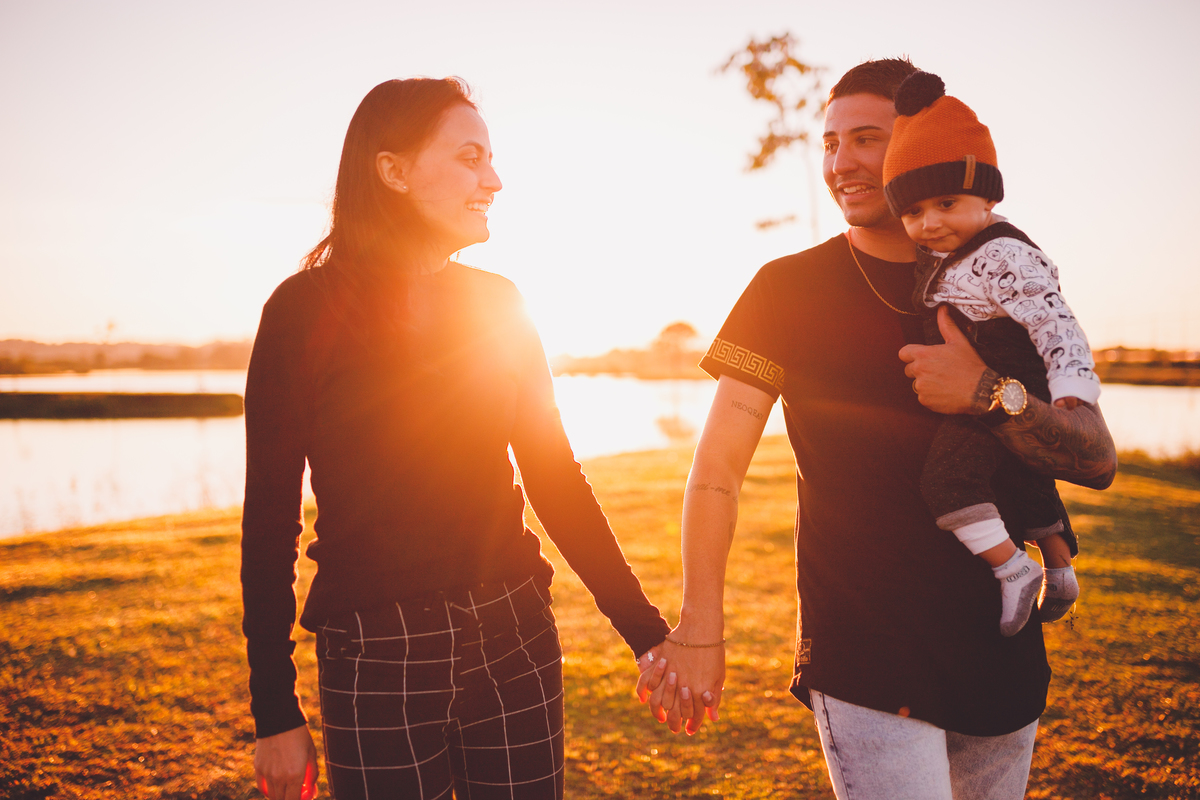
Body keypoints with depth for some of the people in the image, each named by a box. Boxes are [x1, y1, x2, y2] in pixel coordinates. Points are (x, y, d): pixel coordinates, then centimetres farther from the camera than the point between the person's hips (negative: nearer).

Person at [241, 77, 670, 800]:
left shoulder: (498, 304, 4)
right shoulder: (306, 310, -6)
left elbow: (558, 481, 7)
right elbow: (271, 517, -4)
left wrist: (648, 634, 4)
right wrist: (275, 712, -5)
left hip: (515, 638, 3)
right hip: (375, 658, -3)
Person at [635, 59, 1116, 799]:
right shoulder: (790, 290, -3)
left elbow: (1099, 461, -1)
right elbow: (718, 468, -7)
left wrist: (987, 393, -20)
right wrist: (699, 631, -15)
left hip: (999, 650, 4)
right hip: (861, 660, -3)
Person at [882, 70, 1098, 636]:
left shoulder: (1003, 256, -22)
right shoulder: (936, 256, 6)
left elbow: (1053, 320, -28)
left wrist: (1070, 392, -36)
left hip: (1004, 401, -10)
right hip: (995, 407, 10)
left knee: (947, 473, -23)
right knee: (1025, 482, 26)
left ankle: (1013, 567, -13)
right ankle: (1059, 565, 46)